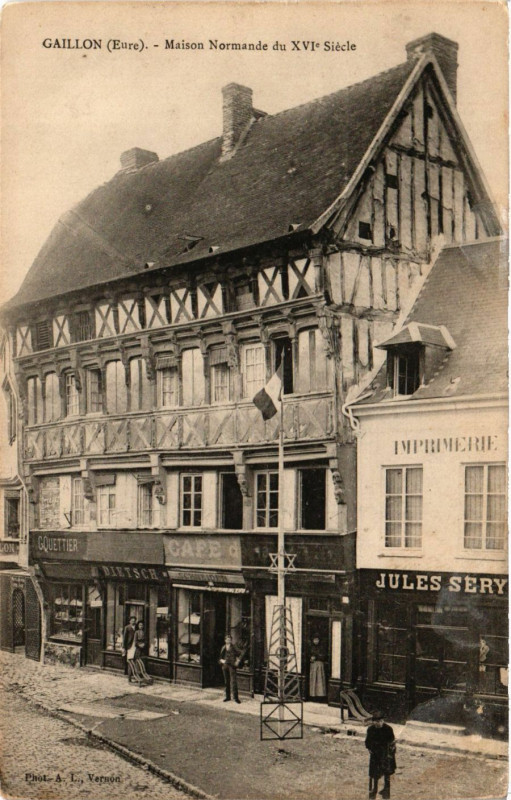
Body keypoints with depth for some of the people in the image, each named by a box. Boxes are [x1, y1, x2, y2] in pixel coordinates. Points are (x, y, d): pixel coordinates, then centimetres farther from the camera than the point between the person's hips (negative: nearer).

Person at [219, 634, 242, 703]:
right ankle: (227, 696, 20)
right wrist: (222, 660, -3)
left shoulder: (234, 647, 0)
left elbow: (239, 654, 7)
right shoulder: (223, 648, 10)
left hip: (232, 665, -4)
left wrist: (237, 661, -4)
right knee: (226, 681, 10)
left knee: (233, 681, -11)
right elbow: (221, 657, 16)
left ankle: (235, 697, -10)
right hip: (225, 666, 4)